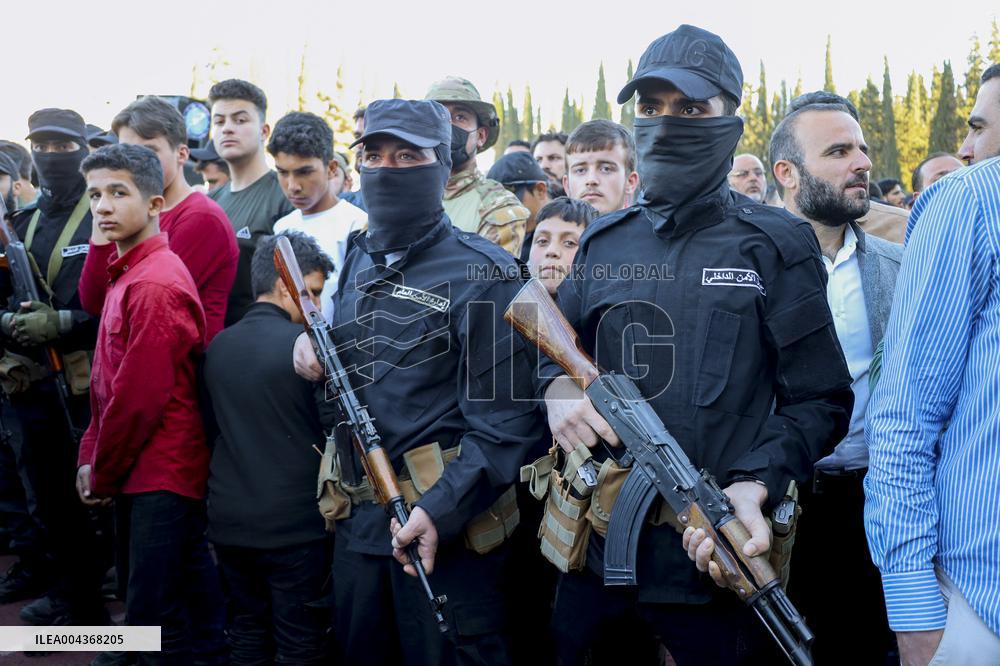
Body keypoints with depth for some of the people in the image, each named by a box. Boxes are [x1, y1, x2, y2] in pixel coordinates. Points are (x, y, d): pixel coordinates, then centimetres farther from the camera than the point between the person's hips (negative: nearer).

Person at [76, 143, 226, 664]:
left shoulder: (155, 284, -19)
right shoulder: (126, 274, 12)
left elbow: (140, 396, -20)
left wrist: (103, 474, -8)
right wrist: (91, 458, 8)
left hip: (163, 474, -10)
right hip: (136, 472, 10)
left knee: (156, 612, -3)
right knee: (144, 597, 19)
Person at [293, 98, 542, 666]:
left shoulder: (484, 272, -11)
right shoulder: (356, 263, 11)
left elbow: (504, 421, -17)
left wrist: (441, 511, -24)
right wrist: (310, 340, 5)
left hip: (450, 528, -7)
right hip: (358, 522, 7)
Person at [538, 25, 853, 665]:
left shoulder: (776, 245, -2)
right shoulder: (603, 242, 9)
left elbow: (819, 400, -4)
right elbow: (554, 346, 17)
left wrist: (754, 487, -21)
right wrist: (559, 388, -7)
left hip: (719, 564, -3)